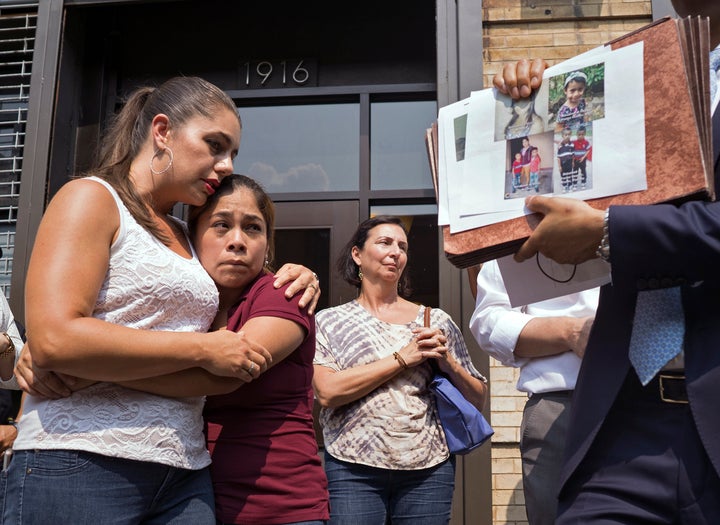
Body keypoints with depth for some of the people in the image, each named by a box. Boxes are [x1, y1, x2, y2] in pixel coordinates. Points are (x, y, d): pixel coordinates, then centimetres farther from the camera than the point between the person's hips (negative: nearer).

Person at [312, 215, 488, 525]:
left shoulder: (436, 321, 7)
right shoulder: (329, 321, 2)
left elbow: (477, 400, 10)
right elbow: (327, 392, -13)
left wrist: (445, 361, -9)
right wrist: (403, 358, -12)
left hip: (430, 468, 2)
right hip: (352, 471, -2)